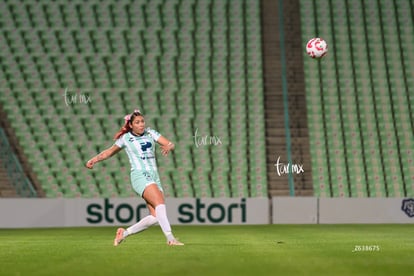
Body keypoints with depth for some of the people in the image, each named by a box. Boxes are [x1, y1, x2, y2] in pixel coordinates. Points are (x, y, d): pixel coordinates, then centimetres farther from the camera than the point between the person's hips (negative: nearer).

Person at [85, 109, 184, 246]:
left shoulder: (150, 133, 11)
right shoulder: (125, 138, 5)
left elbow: (170, 144, 4)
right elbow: (110, 151, 20)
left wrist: (168, 147, -20)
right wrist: (94, 160, 9)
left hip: (154, 177, 5)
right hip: (140, 176, -5)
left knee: (155, 216, -6)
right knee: (160, 203, -27)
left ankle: (124, 233, 10)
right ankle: (170, 238, -35)